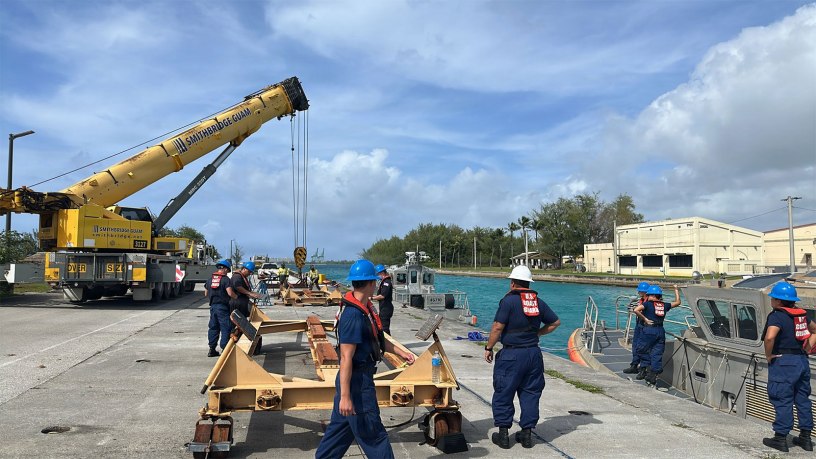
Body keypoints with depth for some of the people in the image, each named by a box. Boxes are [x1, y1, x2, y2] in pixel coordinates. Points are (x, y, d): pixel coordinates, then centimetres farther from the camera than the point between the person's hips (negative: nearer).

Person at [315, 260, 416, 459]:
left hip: (361, 377, 10)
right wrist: (345, 397, -25)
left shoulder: (365, 307, 6)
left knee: (340, 427, 19)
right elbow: (346, 358, -26)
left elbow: (378, 338, 20)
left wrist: (401, 353, 16)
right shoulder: (353, 315, -25)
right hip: (357, 382, -10)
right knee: (373, 434, 3)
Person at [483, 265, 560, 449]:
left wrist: (488, 348, -5)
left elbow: (498, 327, -14)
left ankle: (503, 434, 10)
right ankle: (527, 434, 17)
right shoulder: (538, 302, 7)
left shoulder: (509, 300, -11)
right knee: (530, 393, 12)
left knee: (503, 393, 6)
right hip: (533, 353, 5)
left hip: (511, 354, -5)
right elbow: (555, 322, 15)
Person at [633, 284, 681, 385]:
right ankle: (653, 375, 5)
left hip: (648, 330, -4)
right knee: (657, 354, 6)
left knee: (643, 350, 11)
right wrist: (676, 290, 34)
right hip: (660, 331, 4)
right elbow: (677, 302, 24)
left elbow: (636, 310, -19)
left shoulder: (648, 304, -4)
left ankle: (644, 370, 5)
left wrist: (644, 319, -8)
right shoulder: (665, 305, 9)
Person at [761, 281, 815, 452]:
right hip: (802, 360, 8)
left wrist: (768, 355, -16)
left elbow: (769, 337, -31)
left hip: (783, 362, -8)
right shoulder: (801, 314, 9)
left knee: (782, 401, -1)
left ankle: (780, 438, 5)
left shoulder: (777, 315, -16)